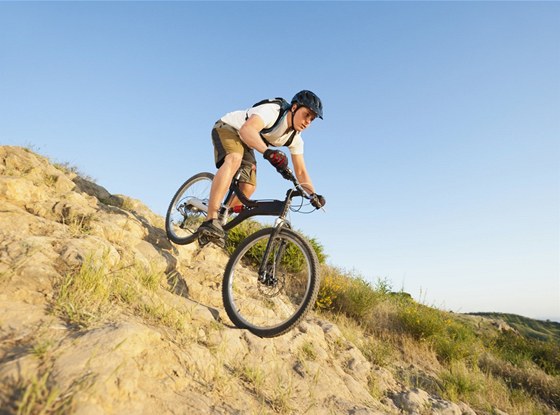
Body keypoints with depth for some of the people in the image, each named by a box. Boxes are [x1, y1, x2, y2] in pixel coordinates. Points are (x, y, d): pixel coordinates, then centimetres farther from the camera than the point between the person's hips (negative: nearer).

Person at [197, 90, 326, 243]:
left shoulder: (295, 138, -9)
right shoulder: (272, 111, -31)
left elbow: (301, 171, -7)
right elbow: (246, 129, -49)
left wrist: (313, 193, -22)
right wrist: (268, 152, -64)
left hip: (244, 143, 7)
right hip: (227, 128, -7)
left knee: (248, 188, -13)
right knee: (234, 159, -38)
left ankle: (222, 219, 7)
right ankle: (211, 220, -42)